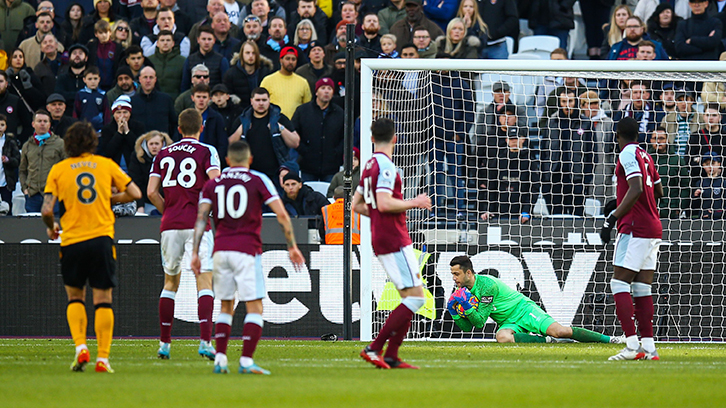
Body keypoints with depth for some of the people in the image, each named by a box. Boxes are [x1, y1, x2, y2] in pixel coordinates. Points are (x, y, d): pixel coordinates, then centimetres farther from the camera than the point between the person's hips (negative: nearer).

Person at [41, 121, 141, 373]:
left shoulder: (58, 170, 3)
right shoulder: (106, 165, 5)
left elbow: (46, 210, -4)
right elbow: (134, 193, 7)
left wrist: (51, 227, 16)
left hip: (72, 240, 0)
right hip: (101, 238, 0)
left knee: (75, 297, 16)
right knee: (103, 300, 3)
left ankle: (80, 346, -2)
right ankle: (103, 358, -4)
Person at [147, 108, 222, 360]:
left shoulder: (163, 154, 11)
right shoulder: (206, 152, -1)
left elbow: (151, 192, 4)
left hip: (170, 224, 4)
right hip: (197, 224, -4)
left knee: (170, 282, 15)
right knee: (204, 281, -5)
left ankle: (164, 343, 15)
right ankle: (205, 341, -18)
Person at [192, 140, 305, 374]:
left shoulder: (212, 184, 11)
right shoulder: (258, 181, 2)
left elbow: (201, 219, 4)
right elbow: (282, 215, -3)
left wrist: (195, 252, 3)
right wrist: (292, 246, 4)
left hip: (221, 250, 4)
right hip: (247, 250, -4)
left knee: (226, 307, 15)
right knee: (254, 308, -2)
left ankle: (220, 359, 5)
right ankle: (246, 361, -13)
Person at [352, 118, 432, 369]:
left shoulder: (370, 166, 15)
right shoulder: (385, 166, -13)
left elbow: (357, 205, 21)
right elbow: (384, 203, -23)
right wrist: (414, 203, -11)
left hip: (381, 241, 10)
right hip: (394, 241, -10)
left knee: (410, 298, 10)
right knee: (416, 298, -11)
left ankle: (391, 357, 5)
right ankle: (375, 348, -15)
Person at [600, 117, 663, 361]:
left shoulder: (628, 154, -9)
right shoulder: (645, 156, 16)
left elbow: (636, 189, -21)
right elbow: (658, 191, 26)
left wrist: (613, 218, -22)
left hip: (635, 229, -8)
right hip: (653, 229, 8)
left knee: (619, 284, -9)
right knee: (642, 289, 8)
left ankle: (632, 345, -19)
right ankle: (648, 347, 4)